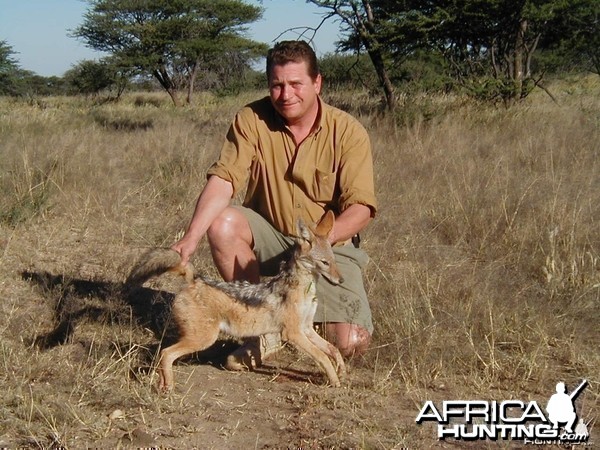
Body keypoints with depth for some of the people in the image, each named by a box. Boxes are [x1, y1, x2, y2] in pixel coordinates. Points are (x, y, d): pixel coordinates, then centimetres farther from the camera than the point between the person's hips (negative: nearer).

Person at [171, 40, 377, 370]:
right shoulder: (251, 120, -10)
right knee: (222, 223, -30)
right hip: (270, 237, 2)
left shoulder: (347, 132, -13)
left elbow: (361, 209, -18)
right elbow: (223, 180, -19)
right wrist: (192, 237, -35)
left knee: (351, 343, -19)